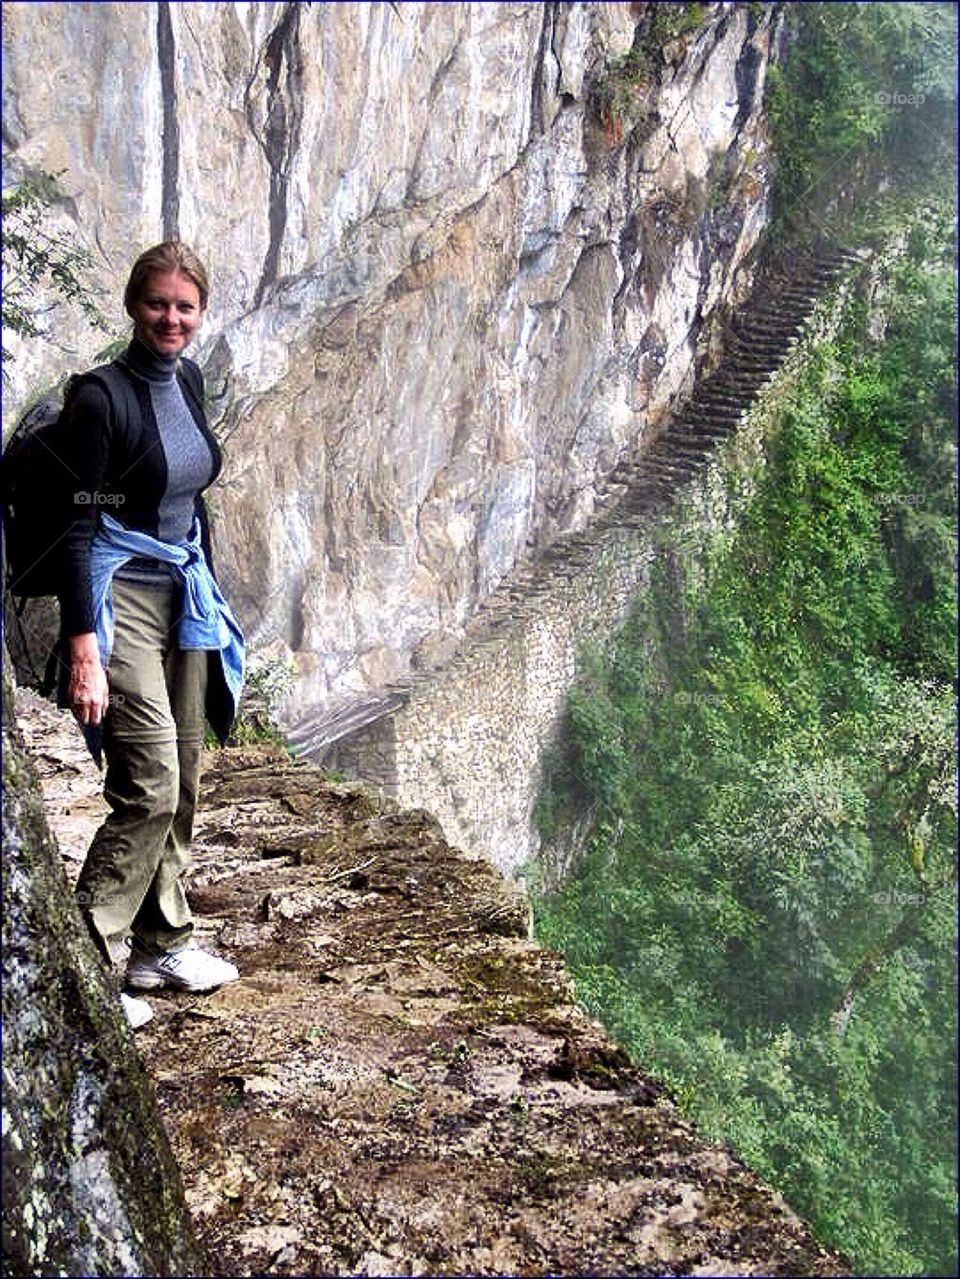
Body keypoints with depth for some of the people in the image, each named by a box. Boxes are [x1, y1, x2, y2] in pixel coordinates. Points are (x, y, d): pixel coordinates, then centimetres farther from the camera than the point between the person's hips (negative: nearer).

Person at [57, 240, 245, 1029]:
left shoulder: (187, 382, 8)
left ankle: (161, 946, 24)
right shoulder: (101, 397, -14)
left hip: (185, 596, 7)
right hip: (120, 600, -7)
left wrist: (208, 594, 21)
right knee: (149, 788, -11)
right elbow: (77, 528, -18)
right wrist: (83, 649, -23)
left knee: (181, 785, 11)